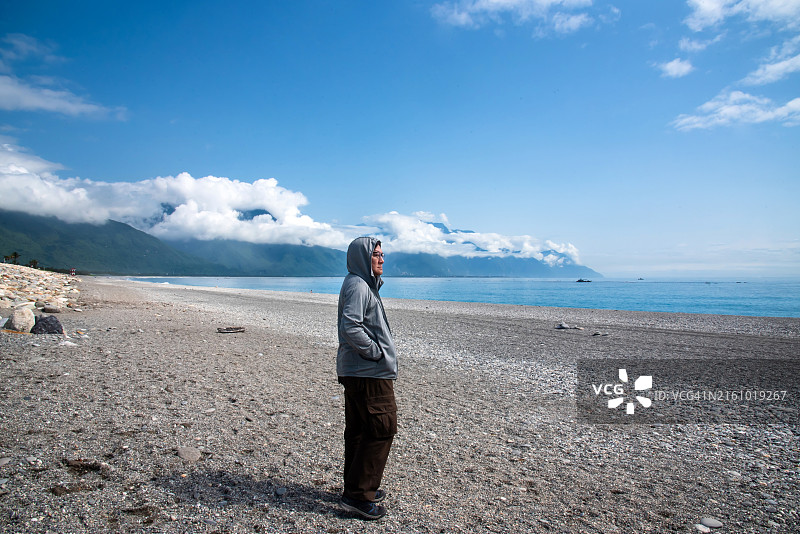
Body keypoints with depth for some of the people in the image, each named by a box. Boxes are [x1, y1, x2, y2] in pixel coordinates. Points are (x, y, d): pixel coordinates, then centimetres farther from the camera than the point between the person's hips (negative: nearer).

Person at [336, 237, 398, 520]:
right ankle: (358, 494, 3)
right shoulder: (357, 285, -16)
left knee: (359, 429, 16)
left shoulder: (364, 284, 17)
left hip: (356, 370, 11)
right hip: (369, 372, -11)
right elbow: (351, 328, -26)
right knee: (382, 427, -5)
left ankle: (357, 488, 28)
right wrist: (376, 352, -18)